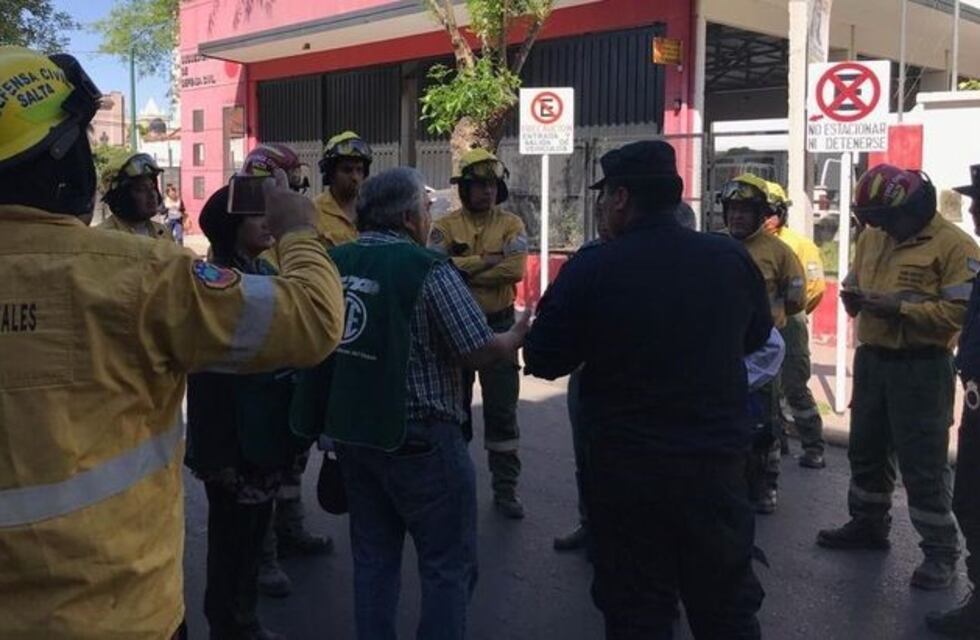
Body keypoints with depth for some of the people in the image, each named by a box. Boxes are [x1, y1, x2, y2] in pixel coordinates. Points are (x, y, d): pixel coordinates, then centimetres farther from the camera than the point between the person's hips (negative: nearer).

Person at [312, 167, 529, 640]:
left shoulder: (333, 263, 2)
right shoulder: (428, 269, -17)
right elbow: (479, 351, -14)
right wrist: (517, 337, 5)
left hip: (350, 432, 7)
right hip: (417, 437, -6)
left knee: (373, 556, 19)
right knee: (448, 563, 8)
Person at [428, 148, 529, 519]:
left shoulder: (511, 225, -2)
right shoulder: (446, 226, 0)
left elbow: (514, 270, -19)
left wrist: (461, 271, -17)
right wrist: (484, 260, -20)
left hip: (498, 326, -1)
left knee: (502, 409, 4)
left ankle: (505, 488, 14)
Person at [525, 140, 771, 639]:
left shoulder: (591, 268, -16)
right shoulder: (731, 258, -5)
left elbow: (543, 361, -7)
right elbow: (757, 336, 13)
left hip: (628, 467, -2)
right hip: (719, 459, 3)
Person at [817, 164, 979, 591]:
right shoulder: (872, 237, 10)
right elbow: (853, 285, 19)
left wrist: (900, 306, -25)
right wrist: (853, 298, -5)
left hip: (921, 369, -7)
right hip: (871, 360, 8)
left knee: (923, 464, -2)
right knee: (866, 449, 18)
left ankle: (941, 550, 11)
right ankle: (868, 524, 36)